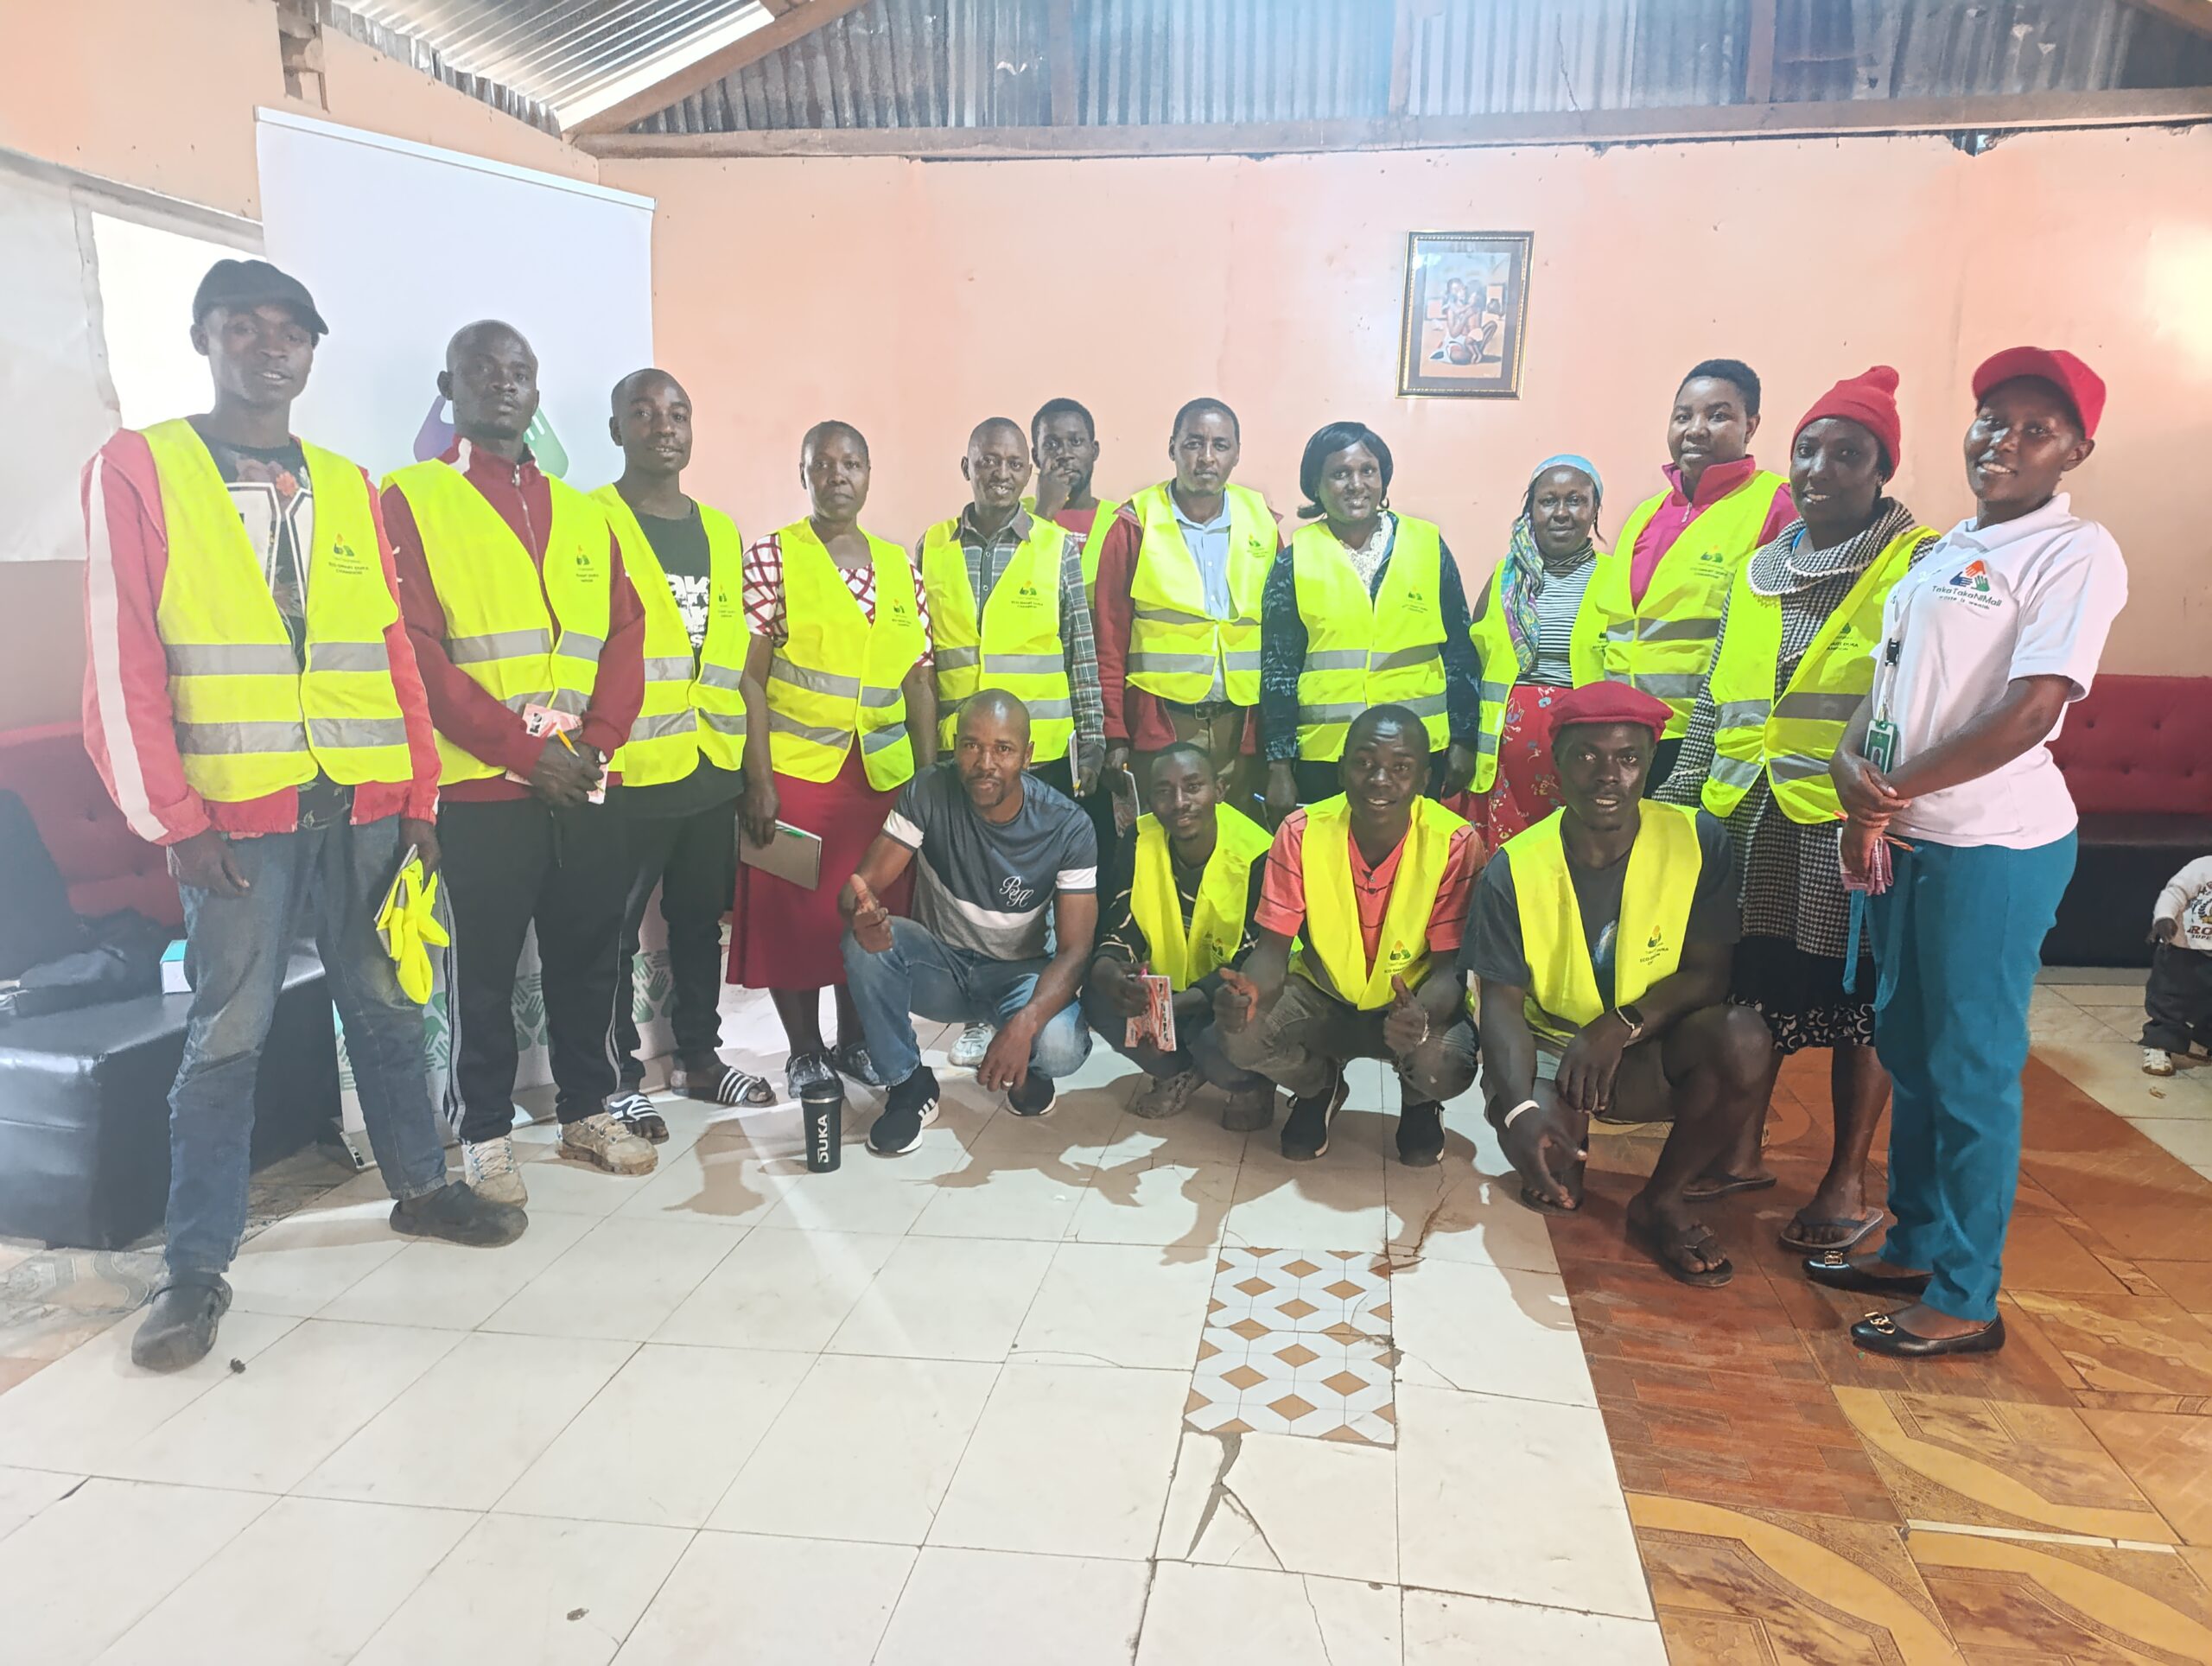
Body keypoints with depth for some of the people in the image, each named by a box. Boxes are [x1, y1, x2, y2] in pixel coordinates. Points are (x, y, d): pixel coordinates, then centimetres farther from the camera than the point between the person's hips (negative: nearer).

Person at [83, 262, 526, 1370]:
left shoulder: (349, 488, 13)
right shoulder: (136, 469, 0)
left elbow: (395, 652, 11)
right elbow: (123, 660, -5)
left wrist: (419, 797, 7)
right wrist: (173, 818, -10)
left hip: (364, 807, 4)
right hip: (238, 815, -4)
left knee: (386, 1007, 13)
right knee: (226, 1035, 1)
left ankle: (420, 1189, 28)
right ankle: (196, 1268, 12)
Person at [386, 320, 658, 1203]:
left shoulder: (582, 512, 15)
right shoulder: (411, 498, -1)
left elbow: (624, 635, 9)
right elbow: (415, 648, -10)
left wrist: (595, 740, -7)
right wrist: (525, 749, -15)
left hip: (585, 786, 5)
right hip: (479, 788, -4)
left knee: (588, 954, 12)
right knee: (483, 968, 6)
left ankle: (587, 1110, 28)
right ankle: (485, 1131, 21)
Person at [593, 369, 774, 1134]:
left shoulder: (721, 532, 15)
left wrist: (750, 754, 14)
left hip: (714, 769, 6)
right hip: (629, 772, -6)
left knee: (701, 917, 15)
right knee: (615, 928, 4)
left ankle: (699, 1055, 29)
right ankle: (619, 1077, 16)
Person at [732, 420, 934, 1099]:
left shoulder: (899, 564, 9)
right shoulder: (772, 556, -3)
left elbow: (919, 680, 10)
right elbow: (750, 676, -7)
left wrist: (930, 777, 6)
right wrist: (758, 779, -13)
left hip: (883, 770, 4)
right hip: (794, 768, -4)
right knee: (792, 913, 2)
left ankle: (854, 1040, 25)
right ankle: (805, 1052, 17)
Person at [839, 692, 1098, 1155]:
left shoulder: (1067, 827, -19)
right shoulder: (930, 793, -17)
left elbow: (1074, 950, -20)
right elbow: (862, 884, -18)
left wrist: (1024, 1024, -39)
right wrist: (862, 911, -45)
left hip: (1019, 972, -1)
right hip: (940, 963, 2)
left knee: (1060, 1047, -34)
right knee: (864, 941, -31)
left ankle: (1024, 1070, 7)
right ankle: (909, 1084, -8)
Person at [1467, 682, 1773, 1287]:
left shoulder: (1695, 839, -11)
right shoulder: (1515, 868, -13)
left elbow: (1708, 973, -10)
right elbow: (1502, 1003, -14)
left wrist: (1620, 1026, -27)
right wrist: (1522, 1110, -31)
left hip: (1655, 1051, 1)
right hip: (1551, 1045, -1)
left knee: (1744, 1040, -30)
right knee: (1546, 1168, -28)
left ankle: (1660, 1200, -6)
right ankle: (1569, 1153, 15)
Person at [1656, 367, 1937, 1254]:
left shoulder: (1919, 563, -3)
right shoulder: (1758, 571, 15)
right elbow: (1717, 701, 18)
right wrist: (1678, 797, 15)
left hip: (1851, 825, -5)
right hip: (1752, 817, 5)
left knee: (1857, 1002, 5)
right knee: (1752, 990, 13)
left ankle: (1847, 1183, 19)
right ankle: (1742, 1152, 29)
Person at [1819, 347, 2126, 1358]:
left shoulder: (2075, 553, -10)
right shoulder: (1939, 551, 14)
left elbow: (2029, 715, -19)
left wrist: (1892, 793, -14)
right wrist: (1854, 764, -8)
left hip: (1995, 844, -8)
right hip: (1909, 836, 8)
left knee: (1972, 1069, 0)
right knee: (1906, 1047, 16)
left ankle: (1966, 1301, 13)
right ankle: (1914, 1245, 32)